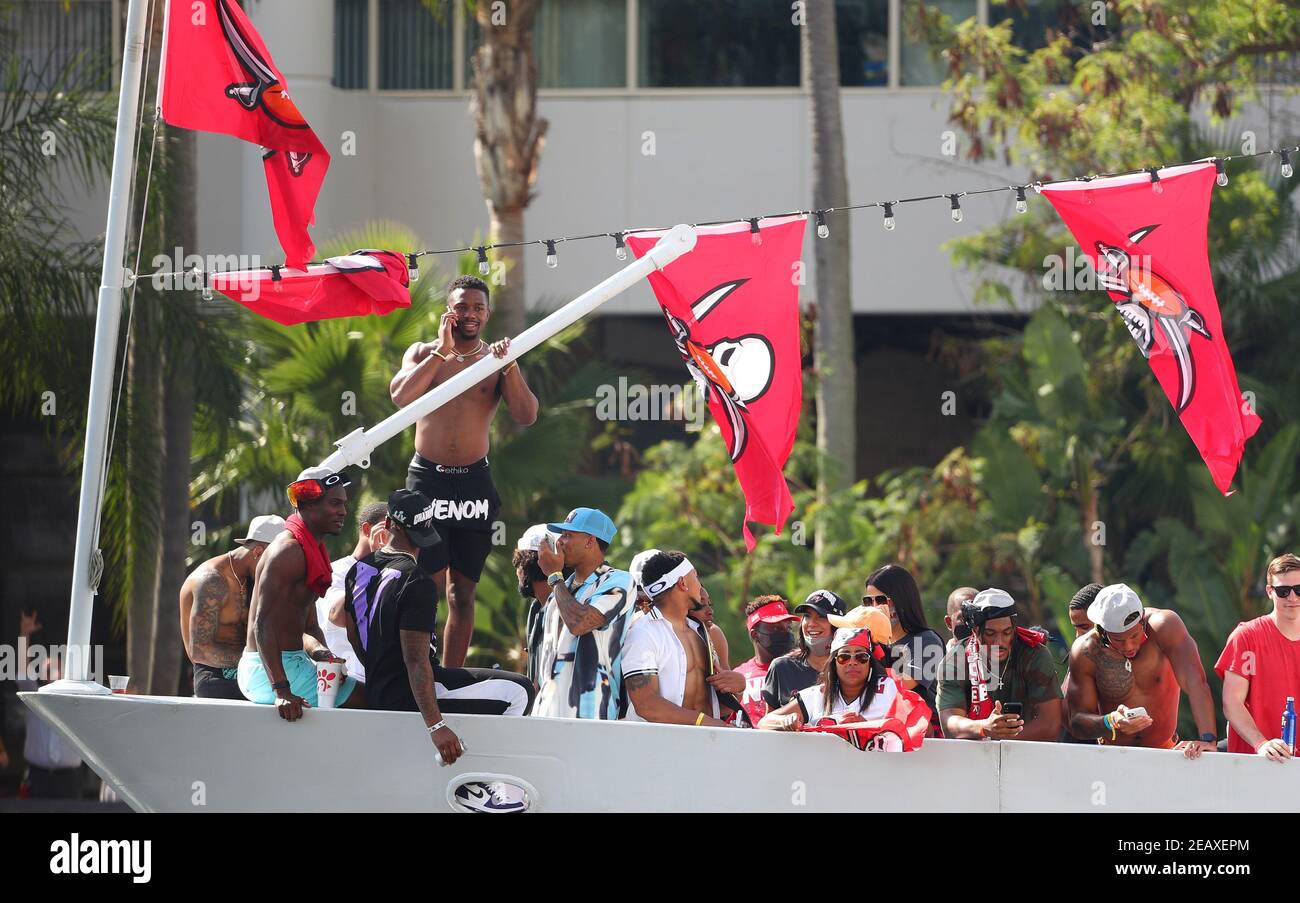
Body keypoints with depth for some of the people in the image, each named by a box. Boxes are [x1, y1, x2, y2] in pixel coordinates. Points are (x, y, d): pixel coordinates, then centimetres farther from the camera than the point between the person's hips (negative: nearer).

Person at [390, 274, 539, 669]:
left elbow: (527, 416, -5)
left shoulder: (497, 361, 7)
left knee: (462, 592, 6)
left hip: (474, 482, 2)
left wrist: (510, 367, -17)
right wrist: (442, 351, -13)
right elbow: (401, 396, -12)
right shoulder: (423, 353, 7)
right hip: (427, 479, -2)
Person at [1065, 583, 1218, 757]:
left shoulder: (1164, 626, -17)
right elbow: (1076, 721, -8)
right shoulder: (1085, 653, -13)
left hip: (1164, 755, -2)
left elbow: (1196, 682, -28)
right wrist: (1111, 723, -30)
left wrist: (1208, 738, -42)